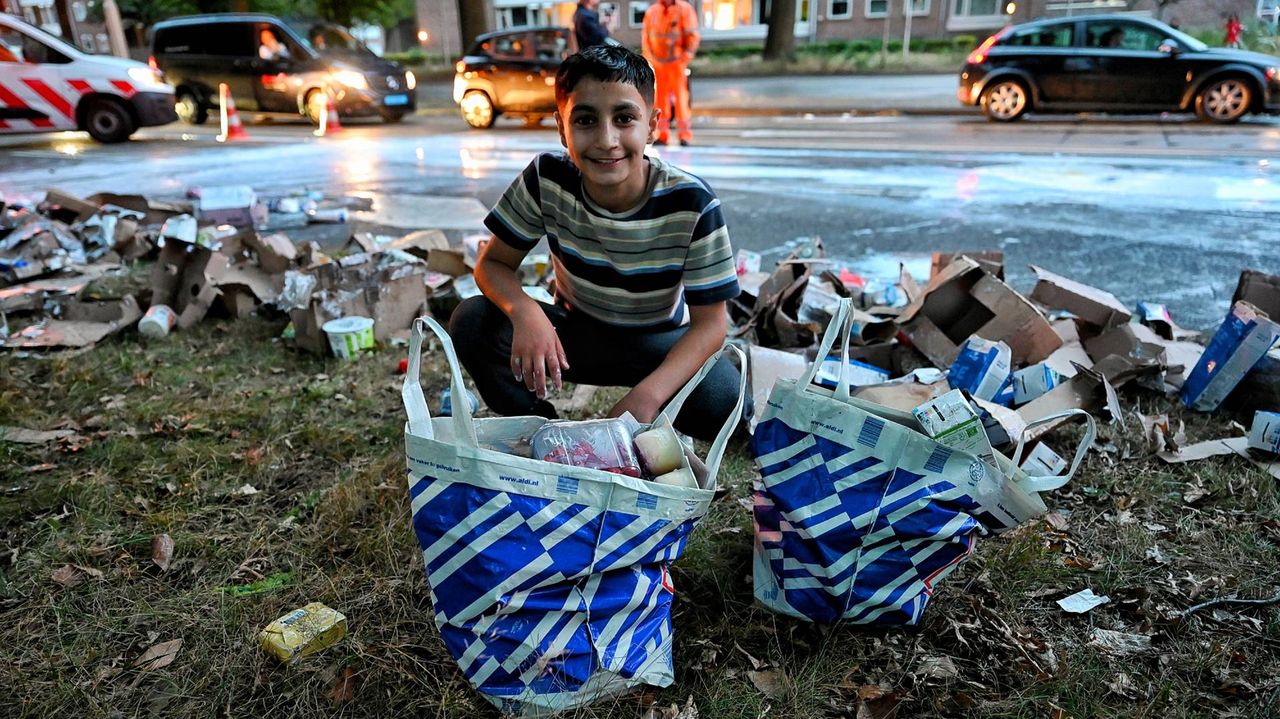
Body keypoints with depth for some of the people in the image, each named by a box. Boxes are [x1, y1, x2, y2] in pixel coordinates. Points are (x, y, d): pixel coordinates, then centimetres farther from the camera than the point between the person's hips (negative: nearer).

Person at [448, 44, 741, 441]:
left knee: (722, 397, -32)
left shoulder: (691, 203, -24)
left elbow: (710, 321, -21)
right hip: (574, 333, 2)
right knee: (471, 322, -23)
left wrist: (648, 394, -38)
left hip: (658, 342, -1)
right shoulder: (547, 178, -18)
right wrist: (524, 311, -35)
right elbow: (492, 263, -10)